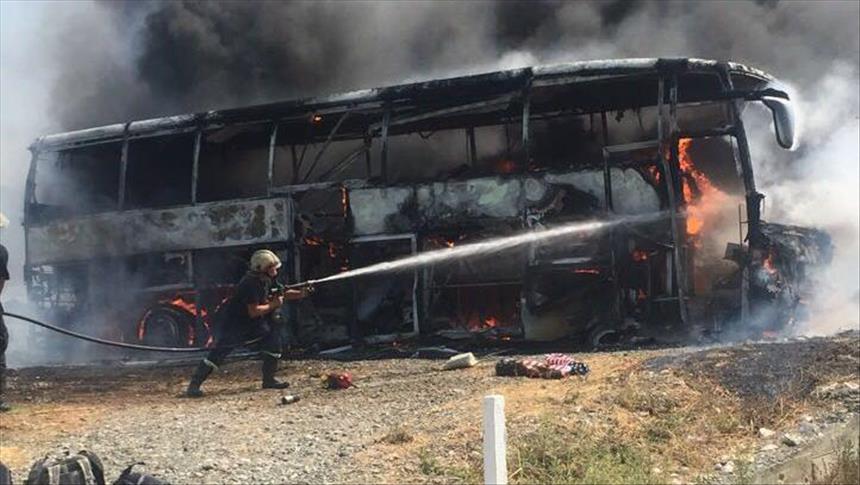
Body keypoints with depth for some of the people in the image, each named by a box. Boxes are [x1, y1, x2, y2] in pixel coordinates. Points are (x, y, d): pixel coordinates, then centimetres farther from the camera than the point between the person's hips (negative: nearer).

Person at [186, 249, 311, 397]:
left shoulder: (266, 280, 3)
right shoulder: (251, 283, -25)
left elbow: (282, 294, 13)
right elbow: (254, 311, -27)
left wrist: (301, 294, -3)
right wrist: (273, 305, -17)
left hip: (248, 324, 9)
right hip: (229, 323, -9)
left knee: (273, 337, 2)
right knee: (220, 352, -16)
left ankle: (269, 380, 11)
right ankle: (194, 385, -12)